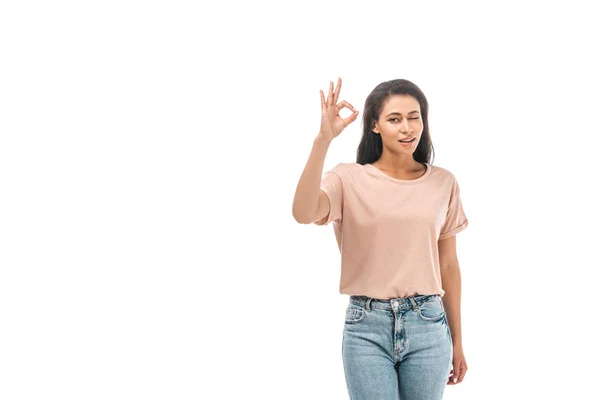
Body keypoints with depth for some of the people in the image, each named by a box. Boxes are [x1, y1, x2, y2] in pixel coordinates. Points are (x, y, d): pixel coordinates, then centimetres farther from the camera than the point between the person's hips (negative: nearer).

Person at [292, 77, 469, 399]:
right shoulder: (349, 179, -4)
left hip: (427, 324, 2)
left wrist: (457, 341, 12)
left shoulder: (444, 183, 4)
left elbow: (448, 266, 9)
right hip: (367, 326, -2)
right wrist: (323, 139, -31)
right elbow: (303, 213, -25)